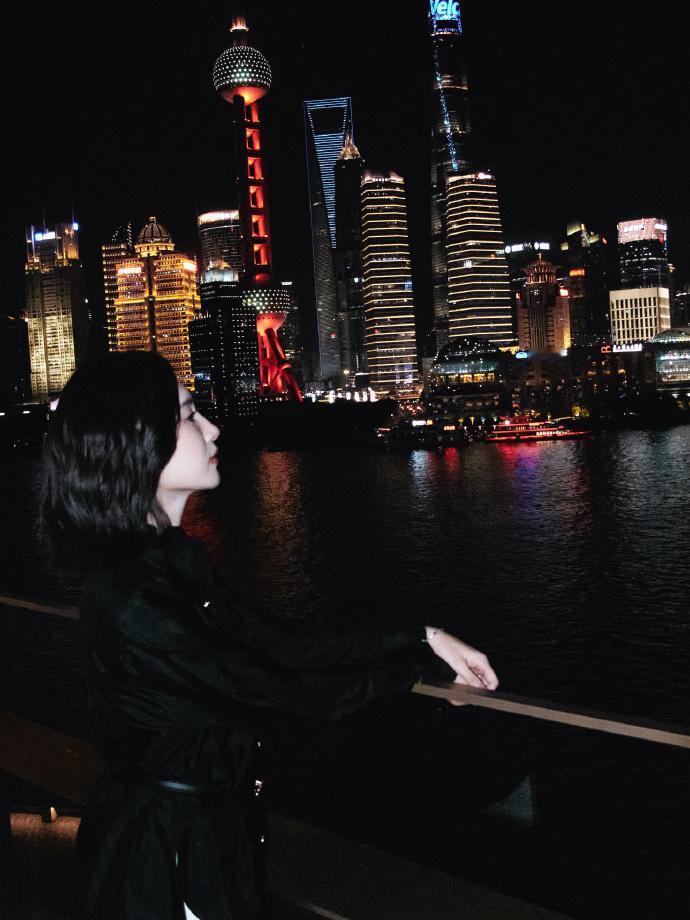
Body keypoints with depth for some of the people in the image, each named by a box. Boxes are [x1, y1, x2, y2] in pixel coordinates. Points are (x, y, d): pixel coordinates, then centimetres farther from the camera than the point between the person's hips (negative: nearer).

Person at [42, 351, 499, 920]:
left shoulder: (174, 561, -1)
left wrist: (422, 639, -7)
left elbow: (271, 641, -3)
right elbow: (264, 690, -24)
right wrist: (420, 660, -13)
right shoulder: (129, 601, -29)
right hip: (164, 848, -8)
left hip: (216, 817, 8)